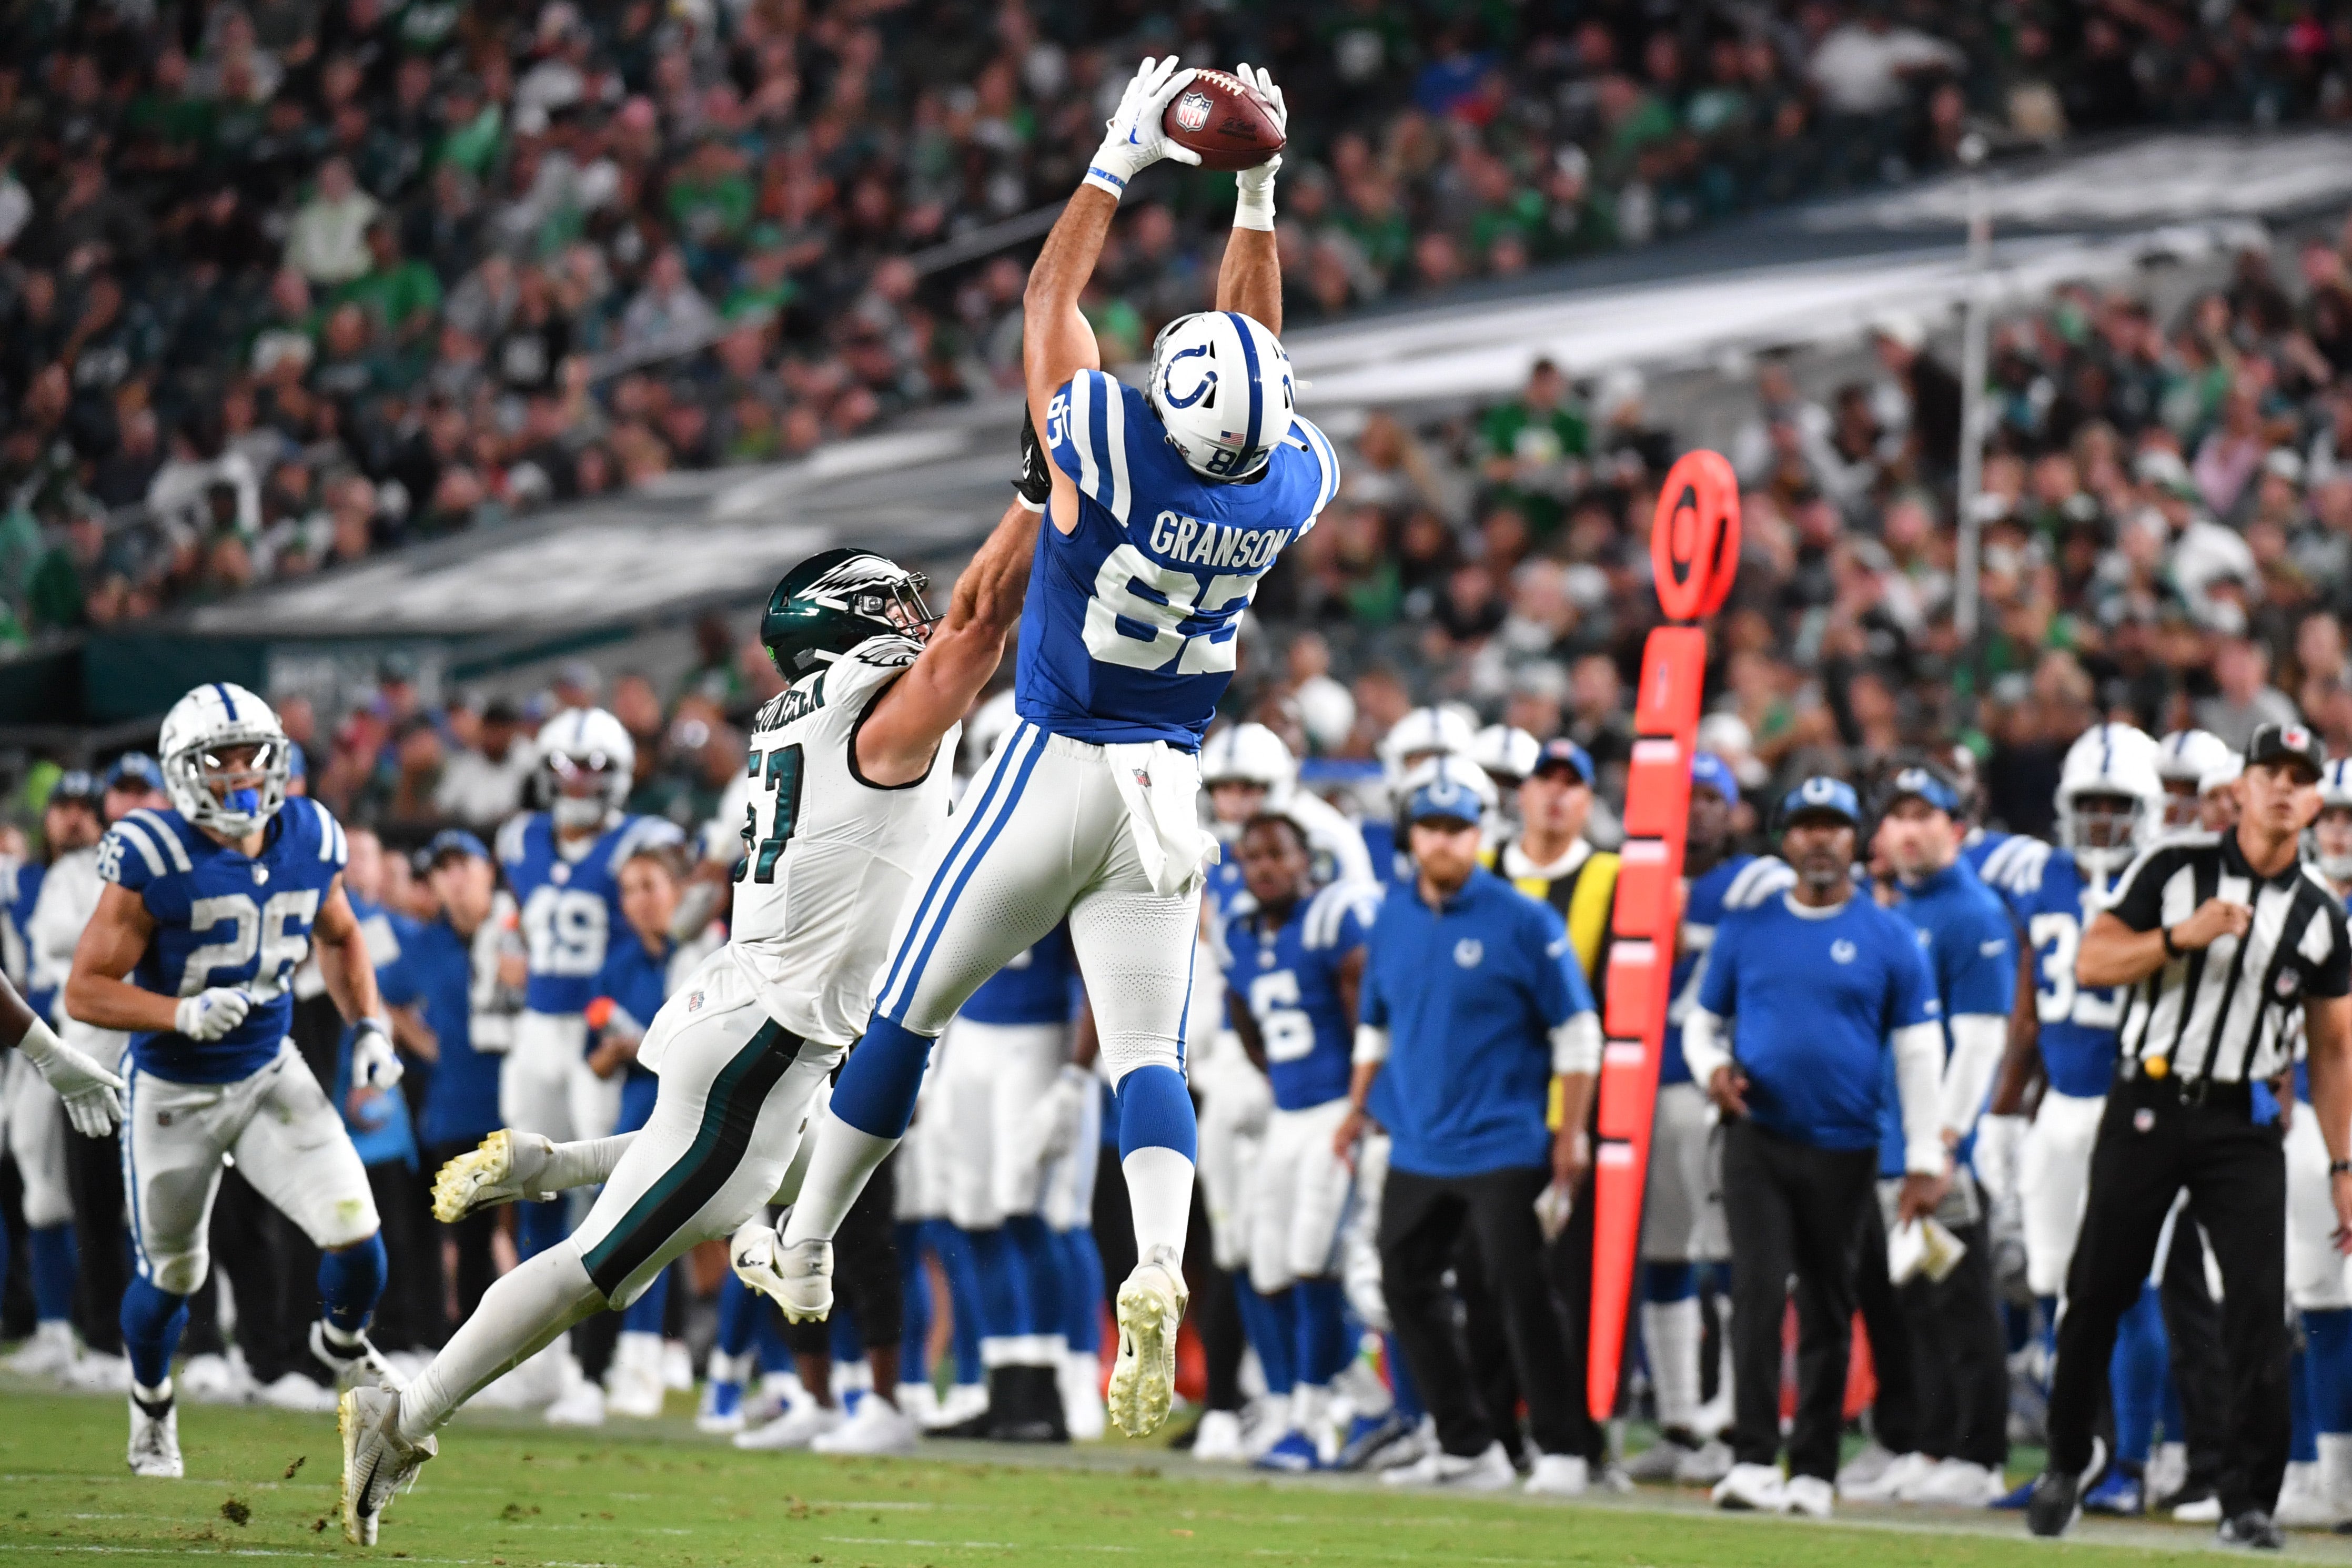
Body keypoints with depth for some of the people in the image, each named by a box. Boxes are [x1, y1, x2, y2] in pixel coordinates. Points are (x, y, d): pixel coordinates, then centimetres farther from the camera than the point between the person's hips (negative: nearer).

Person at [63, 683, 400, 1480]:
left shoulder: (309, 841, -6)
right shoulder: (154, 861, -22)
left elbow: (339, 938, 15)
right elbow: (86, 991, -20)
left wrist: (370, 1027, 3)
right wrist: (184, 1014, -33)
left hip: (272, 1076, 3)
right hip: (174, 1093, -3)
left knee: (356, 1235, -12)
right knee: (172, 1277, 12)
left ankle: (342, 1341, 23)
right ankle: (151, 1407, 42)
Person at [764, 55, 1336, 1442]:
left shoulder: (1114, 449, -19)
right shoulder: (1297, 486, -7)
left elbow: (1050, 301, -3)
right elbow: (1262, 349, 13)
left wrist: (1123, 160, 5)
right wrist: (1256, 199, 15)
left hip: (1056, 770, -3)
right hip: (1169, 793, 3)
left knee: (909, 1012, 11)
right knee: (1148, 1053, 1)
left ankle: (806, 1249, 23)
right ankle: (1160, 1272, -27)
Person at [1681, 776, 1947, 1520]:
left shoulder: (1890, 938, 2)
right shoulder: (1747, 928, 7)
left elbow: (1918, 1051, 2)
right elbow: (1704, 1019, 16)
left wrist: (1924, 1160, -3)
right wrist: (1711, 1067, -8)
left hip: (1845, 1150, 0)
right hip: (1758, 1139, 0)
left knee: (1828, 1310, 6)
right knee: (1758, 1290, -13)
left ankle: (1814, 1470, 13)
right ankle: (1752, 1461, -17)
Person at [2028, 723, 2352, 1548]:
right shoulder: (2175, 867, -2)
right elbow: (2092, 961, -6)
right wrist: (2184, 936, -21)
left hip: (2243, 1124, 1)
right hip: (2149, 1106, -1)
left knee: (2260, 1307, -9)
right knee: (2097, 1293, 4)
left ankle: (2249, 1500, -3)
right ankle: (2065, 1465, 22)